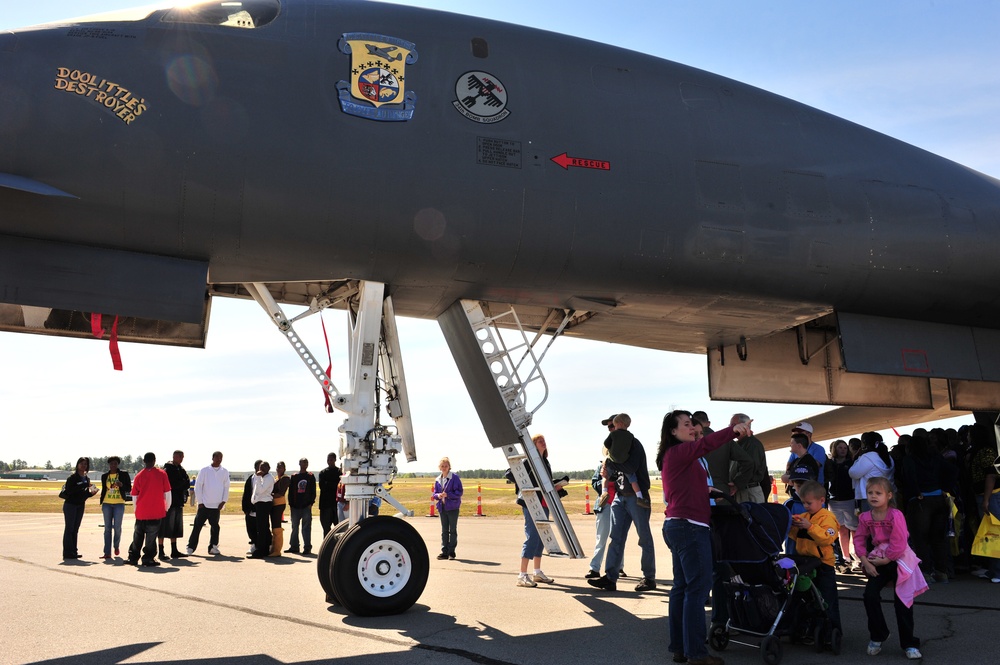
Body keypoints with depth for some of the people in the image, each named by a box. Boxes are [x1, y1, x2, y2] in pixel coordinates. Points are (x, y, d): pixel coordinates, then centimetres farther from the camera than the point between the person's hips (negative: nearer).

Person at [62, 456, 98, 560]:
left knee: (75, 529, 9)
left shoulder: (87, 478, 11)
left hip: (80, 506, 7)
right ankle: (68, 552, -3)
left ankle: (73, 551, 13)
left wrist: (92, 493, -6)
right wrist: (84, 486, -27)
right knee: (69, 528, -5)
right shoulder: (73, 477, -10)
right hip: (70, 504, -7)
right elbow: (69, 490, -23)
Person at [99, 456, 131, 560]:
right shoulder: (104, 476, 11)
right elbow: (103, 490, 18)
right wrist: (101, 503, 12)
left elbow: (129, 489, 2)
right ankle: (107, 553, 2)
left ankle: (116, 546, 24)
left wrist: (121, 485, -17)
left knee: (117, 527, -3)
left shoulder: (124, 474, 2)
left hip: (119, 504, -2)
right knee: (107, 528, 1)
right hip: (107, 504, 2)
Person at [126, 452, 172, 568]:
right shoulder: (162, 474, -3)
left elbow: (134, 495, 7)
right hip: (156, 512, -2)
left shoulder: (139, 476, 1)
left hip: (141, 512, 2)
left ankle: (133, 558, 20)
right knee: (151, 537, 4)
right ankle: (148, 559, 5)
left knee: (138, 536, 16)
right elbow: (167, 493, -1)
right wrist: (167, 507, 12)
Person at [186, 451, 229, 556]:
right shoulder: (204, 471, -1)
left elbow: (226, 487, 7)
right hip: (204, 504, -2)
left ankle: (213, 547, 14)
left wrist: (224, 501, -2)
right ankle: (191, 547, 7)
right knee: (197, 526, -1)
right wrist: (200, 502, -4)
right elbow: (198, 486, 0)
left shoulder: (225, 472, 5)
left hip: (217, 505, 2)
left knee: (215, 527, 6)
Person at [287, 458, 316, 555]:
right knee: (294, 527, 8)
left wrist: (311, 503, -6)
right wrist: (290, 504, 2)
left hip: (306, 506, -2)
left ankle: (307, 547, 1)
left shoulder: (311, 477, 6)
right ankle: (294, 546, 16)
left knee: (306, 527, -2)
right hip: (295, 506, 2)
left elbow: (313, 491, 4)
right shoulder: (294, 477, 10)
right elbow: (290, 491, 9)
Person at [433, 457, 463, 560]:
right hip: (442, 507, 5)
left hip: (453, 507, -5)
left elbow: (459, 492, -11)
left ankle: (451, 552, 10)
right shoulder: (438, 480, 9)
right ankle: (444, 552, 13)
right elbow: (434, 493, 13)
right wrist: (438, 495, -10)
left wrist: (447, 494, -21)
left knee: (453, 530, 3)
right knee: (444, 531, 9)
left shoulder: (455, 477, -8)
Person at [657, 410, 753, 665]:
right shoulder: (678, 452, -10)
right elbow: (705, 445, -28)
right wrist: (733, 430, -39)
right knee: (698, 587, -8)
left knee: (682, 587, 12)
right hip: (690, 527, -10)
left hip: (676, 526, 10)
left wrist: (706, 490, 14)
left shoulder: (675, 456, 19)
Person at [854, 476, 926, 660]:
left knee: (902, 602, -1)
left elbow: (898, 544, -21)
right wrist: (866, 561, -7)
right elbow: (859, 539, 3)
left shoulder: (896, 516, -21)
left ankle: (909, 644, 13)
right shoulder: (865, 517, -4)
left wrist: (885, 560, -14)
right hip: (879, 561, 5)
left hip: (898, 560, -4)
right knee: (870, 595, -5)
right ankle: (877, 637, 14)